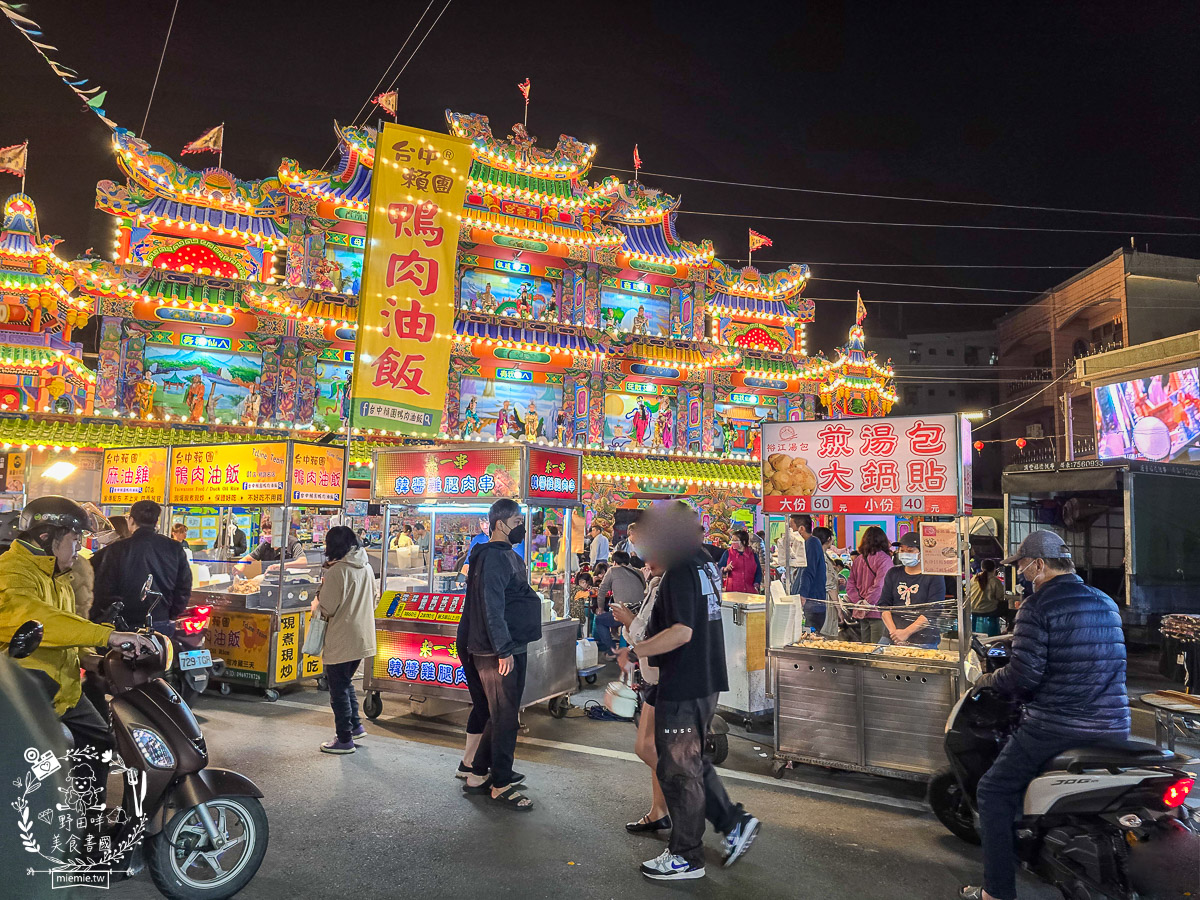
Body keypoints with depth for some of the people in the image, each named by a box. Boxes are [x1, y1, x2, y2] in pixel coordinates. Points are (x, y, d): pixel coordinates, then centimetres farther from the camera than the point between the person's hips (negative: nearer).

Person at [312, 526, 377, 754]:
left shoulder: (337, 571, -19)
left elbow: (326, 608, -17)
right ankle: (356, 726, 30)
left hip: (341, 641, -8)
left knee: (338, 689, 6)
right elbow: (373, 601, 15)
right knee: (346, 683, 24)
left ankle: (344, 739, 14)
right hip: (362, 638, 8)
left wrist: (317, 602, 3)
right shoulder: (366, 567, 5)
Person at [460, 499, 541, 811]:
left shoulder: (508, 555, 16)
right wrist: (504, 650, -22)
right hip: (500, 652, -10)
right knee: (504, 718, 0)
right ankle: (501, 784, 12)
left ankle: (478, 775, 28)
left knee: (497, 715, 17)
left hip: (511, 649, 10)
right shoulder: (493, 557, -16)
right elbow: (492, 607, -22)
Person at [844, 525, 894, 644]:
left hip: (861, 613, 6)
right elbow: (879, 586, -17)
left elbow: (850, 585, 7)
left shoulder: (858, 559, 9)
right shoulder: (884, 559, -8)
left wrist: (858, 602, 0)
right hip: (877, 612, -6)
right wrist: (867, 604, -10)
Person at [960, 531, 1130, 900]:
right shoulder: (1107, 603, 9)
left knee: (994, 791, 7)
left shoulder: (1037, 606, -13)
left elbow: (1023, 676, -19)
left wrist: (988, 680, 0)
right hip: (1114, 728, 7)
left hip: (1056, 728, -7)